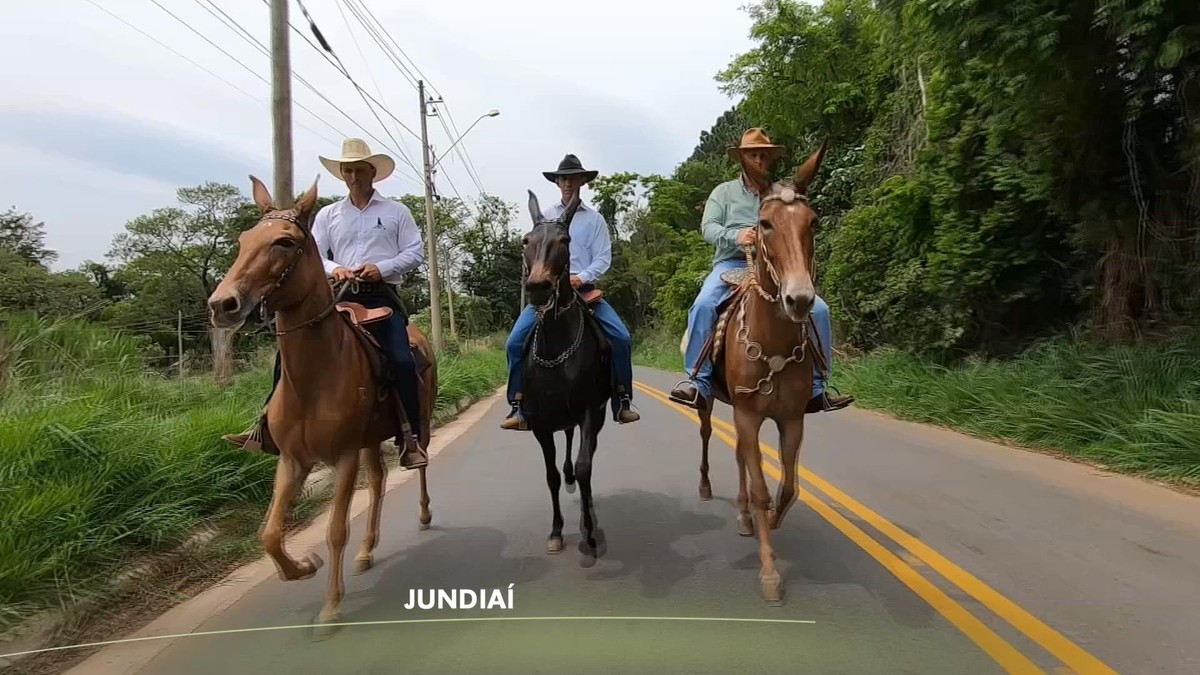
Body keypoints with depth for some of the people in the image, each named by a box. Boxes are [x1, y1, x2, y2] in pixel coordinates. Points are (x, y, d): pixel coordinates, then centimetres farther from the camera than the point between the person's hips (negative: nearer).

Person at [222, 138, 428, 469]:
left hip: (381, 295, -3)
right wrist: (334, 269, -13)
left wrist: (383, 268, -13)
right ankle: (268, 423, 2)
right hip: (340, 296, 3)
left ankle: (410, 439, -12)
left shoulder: (396, 211, 8)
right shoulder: (327, 215, 15)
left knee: (401, 361, -22)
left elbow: (415, 253, 3)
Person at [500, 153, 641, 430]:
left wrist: (582, 277, -16)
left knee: (621, 338, -17)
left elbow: (603, 258, 0)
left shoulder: (594, 218, 7)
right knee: (515, 341, -16)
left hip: (584, 289, 0)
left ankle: (622, 402, -3)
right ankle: (519, 409, -10)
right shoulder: (544, 216, 10)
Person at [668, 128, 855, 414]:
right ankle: (698, 382, -24)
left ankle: (815, 388, -3)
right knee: (703, 305, -32)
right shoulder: (724, 191, 13)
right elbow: (708, 227, 0)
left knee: (818, 309, -14)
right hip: (731, 264, -2)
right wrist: (735, 236, -20)